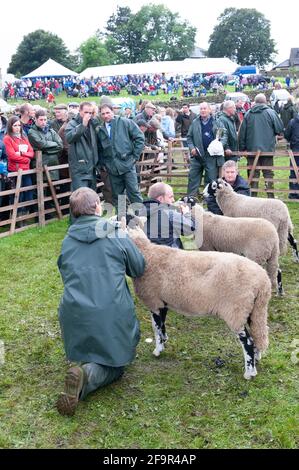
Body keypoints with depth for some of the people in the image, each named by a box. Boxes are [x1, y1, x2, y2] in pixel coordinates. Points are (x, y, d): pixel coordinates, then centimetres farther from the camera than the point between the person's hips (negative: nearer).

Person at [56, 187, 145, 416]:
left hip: (74, 315, 4)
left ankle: (84, 372, -3)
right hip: (112, 315, -4)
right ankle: (88, 375, -18)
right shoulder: (117, 235, -4)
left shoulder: (67, 242, 7)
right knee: (115, 365, 12)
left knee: (88, 357, 29)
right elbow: (139, 269, 7)